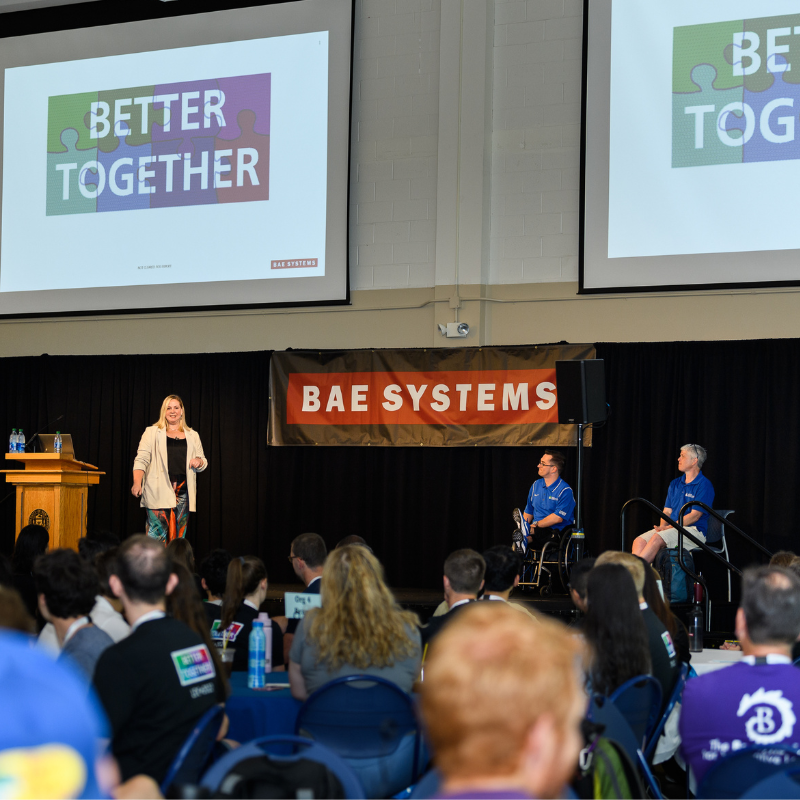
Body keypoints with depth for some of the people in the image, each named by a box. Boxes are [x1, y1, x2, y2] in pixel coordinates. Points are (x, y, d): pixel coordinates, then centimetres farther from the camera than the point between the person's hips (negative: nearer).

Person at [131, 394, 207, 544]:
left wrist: (199, 461, 0)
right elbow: (141, 459, 0)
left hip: (183, 491, 3)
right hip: (159, 491, -3)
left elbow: (203, 462, 25)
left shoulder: (192, 436, 18)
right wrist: (137, 482, -15)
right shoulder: (152, 433, 8)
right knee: (157, 533, -13)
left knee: (178, 535, 1)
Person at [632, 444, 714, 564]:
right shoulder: (675, 484, 19)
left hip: (693, 531, -7)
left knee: (657, 538, -33)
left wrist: (669, 527, -17)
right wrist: (662, 526, -7)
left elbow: (695, 515, -12)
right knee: (639, 541, -19)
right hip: (672, 528, 7)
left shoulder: (704, 485, -5)